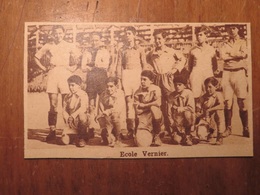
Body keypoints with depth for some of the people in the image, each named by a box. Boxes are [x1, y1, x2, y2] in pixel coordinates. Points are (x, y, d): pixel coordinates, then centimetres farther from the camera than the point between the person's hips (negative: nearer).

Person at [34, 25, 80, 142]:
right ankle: (52, 131, 0)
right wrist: (44, 68, 11)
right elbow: (36, 58, 21)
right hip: (52, 74, 1)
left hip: (65, 74, -1)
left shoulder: (69, 46, 11)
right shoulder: (48, 46, 15)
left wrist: (73, 68, -3)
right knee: (53, 104, -3)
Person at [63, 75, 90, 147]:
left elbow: (83, 108, -18)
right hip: (72, 122, 3)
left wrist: (72, 116, -29)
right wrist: (67, 118, -15)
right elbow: (64, 110, 6)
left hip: (81, 121, -3)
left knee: (81, 114, -40)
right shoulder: (67, 97, 12)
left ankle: (82, 138, -22)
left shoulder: (83, 95, -4)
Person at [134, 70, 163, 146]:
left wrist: (143, 105, -12)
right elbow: (136, 107, -1)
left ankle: (157, 134, -14)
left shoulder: (156, 89, -5)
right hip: (144, 116, 2)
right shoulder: (138, 91, 3)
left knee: (153, 108, -36)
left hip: (155, 116, -1)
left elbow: (158, 103, -22)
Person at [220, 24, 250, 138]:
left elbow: (244, 54, -8)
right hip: (227, 73, 2)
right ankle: (228, 128, 5)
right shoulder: (225, 44, 16)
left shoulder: (243, 42, 11)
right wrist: (237, 55, -4)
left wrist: (230, 53, 0)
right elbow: (222, 56, -3)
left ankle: (245, 129, 2)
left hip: (240, 72, -2)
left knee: (242, 102, -5)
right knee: (228, 102, -2)